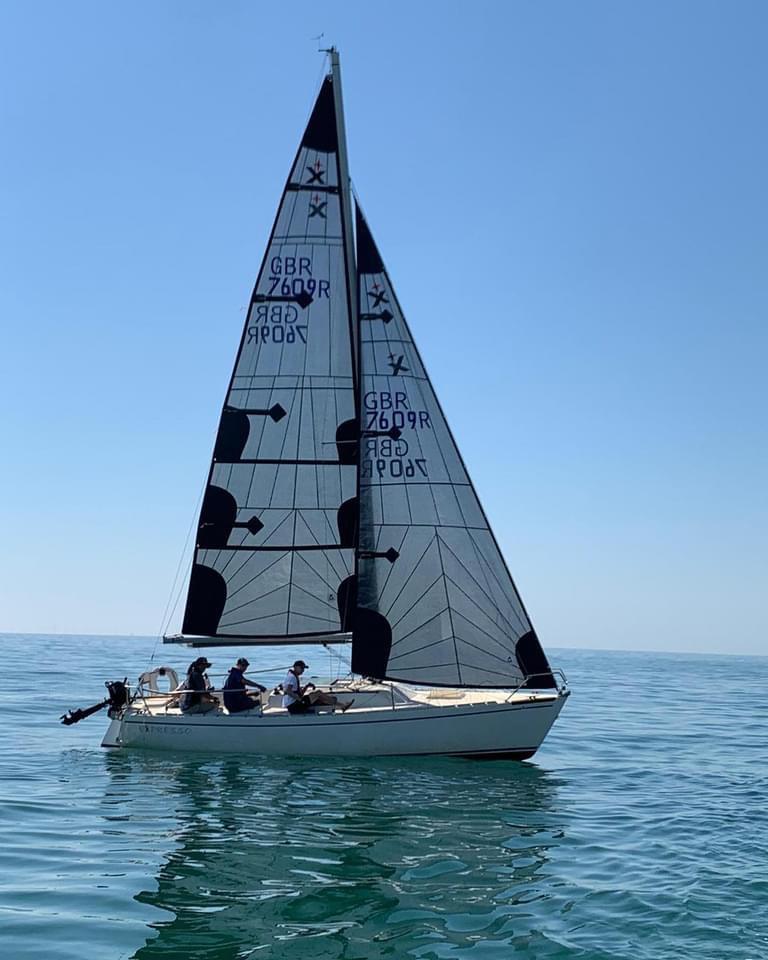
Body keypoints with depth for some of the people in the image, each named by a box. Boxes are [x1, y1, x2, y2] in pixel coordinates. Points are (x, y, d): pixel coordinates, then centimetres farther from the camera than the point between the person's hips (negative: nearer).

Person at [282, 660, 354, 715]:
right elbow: (287, 691, -25)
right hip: (293, 706, -10)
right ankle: (342, 705, -8)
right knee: (318, 693, -13)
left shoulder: (295, 677, 22)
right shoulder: (291, 676, -11)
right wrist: (299, 699, -25)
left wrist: (306, 687, 5)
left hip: (295, 704, 10)